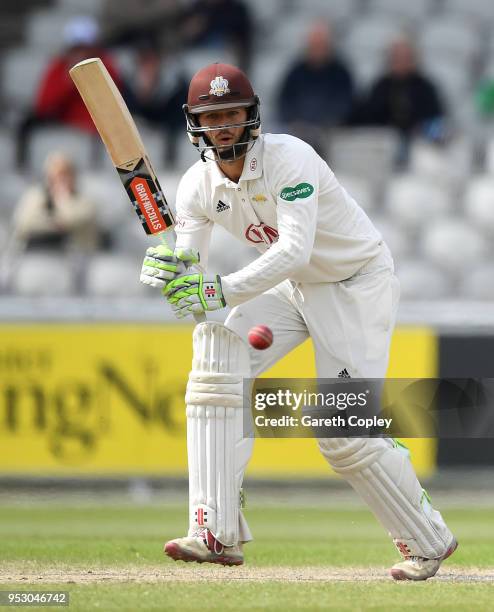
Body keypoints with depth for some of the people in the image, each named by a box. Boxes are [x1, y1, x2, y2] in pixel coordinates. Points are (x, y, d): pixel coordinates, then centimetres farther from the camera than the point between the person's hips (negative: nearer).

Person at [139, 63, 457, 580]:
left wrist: (220, 292, -49)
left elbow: (295, 250, -40)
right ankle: (218, 534, -20)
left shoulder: (289, 158, -28)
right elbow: (191, 275, -13)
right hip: (294, 290, 6)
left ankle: (428, 541, 12)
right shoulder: (198, 184, -8)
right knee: (216, 347, -18)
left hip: (359, 284, -6)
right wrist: (167, 269, -38)